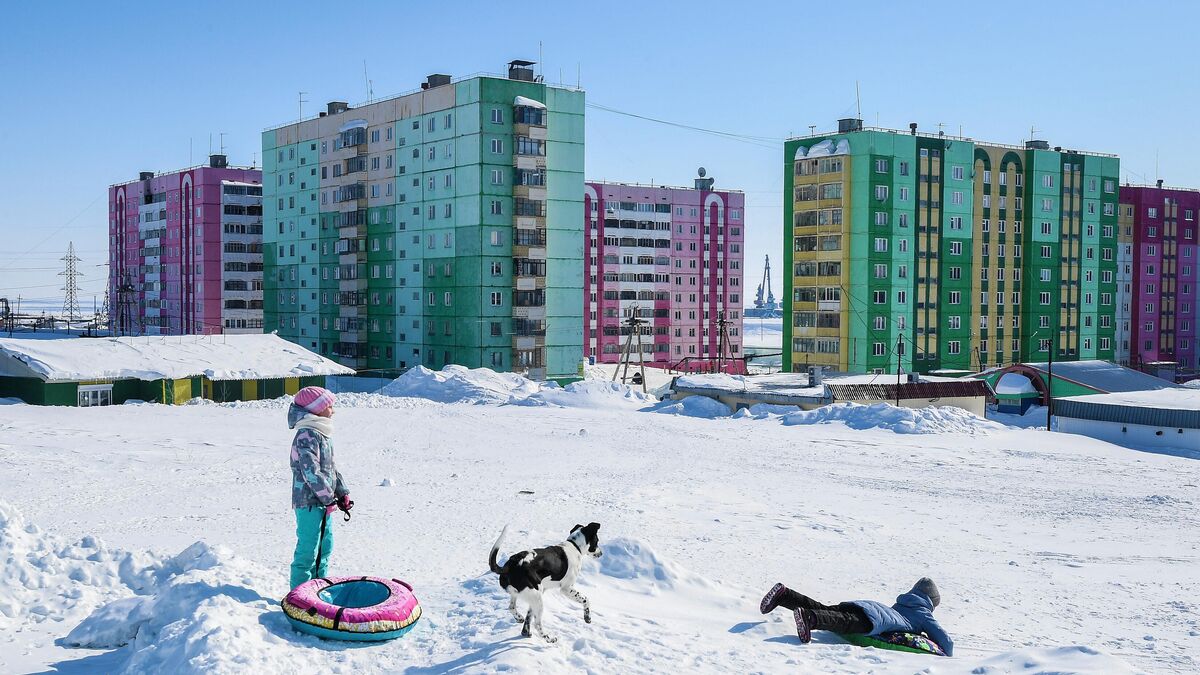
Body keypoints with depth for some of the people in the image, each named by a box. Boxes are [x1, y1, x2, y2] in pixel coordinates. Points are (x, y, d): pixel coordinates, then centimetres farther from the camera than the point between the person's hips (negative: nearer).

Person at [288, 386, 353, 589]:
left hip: (322, 502, 10)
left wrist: (342, 493, 14)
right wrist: (329, 498, -18)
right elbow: (311, 472, -22)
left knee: (325, 544, 19)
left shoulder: (323, 434, 14)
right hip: (309, 501, -10)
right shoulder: (306, 436, -18)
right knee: (308, 548, -4)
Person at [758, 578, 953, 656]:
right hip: (874, 618, -7)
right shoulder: (924, 614, 20)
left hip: (859, 604, 8)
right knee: (845, 622, -32)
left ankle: (783, 594, -21)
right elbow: (945, 640, 14)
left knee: (822, 610, -5)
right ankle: (807, 618, -59)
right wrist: (948, 656, 32)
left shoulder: (901, 603, 40)